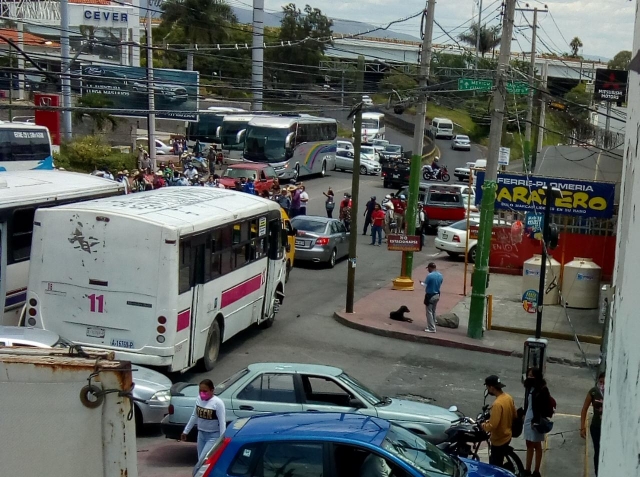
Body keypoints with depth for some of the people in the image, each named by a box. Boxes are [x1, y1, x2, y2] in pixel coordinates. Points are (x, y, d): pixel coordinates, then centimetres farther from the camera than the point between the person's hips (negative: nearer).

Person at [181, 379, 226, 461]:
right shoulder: (198, 399, 0)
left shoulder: (217, 402, -20)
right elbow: (194, 416, 14)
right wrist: (186, 431, 19)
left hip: (213, 436, -7)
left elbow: (222, 422, -20)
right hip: (201, 434, 7)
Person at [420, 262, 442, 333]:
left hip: (430, 295, -7)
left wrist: (421, 283, 7)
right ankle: (432, 326, 27)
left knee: (429, 312, 0)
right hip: (437, 295, 7)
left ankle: (431, 328, -1)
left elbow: (425, 285, -13)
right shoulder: (440, 275, 3)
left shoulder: (429, 275, -19)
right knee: (433, 311, 19)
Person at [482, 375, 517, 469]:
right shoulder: (509, 397, -1)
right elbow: (514, 416, 12)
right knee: (498, 463, 24)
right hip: (507, 436, 9)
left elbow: (492, 426, -30)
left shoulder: (497, 403, -29)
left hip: (499, 441, -9)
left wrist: (484, 425, -11)